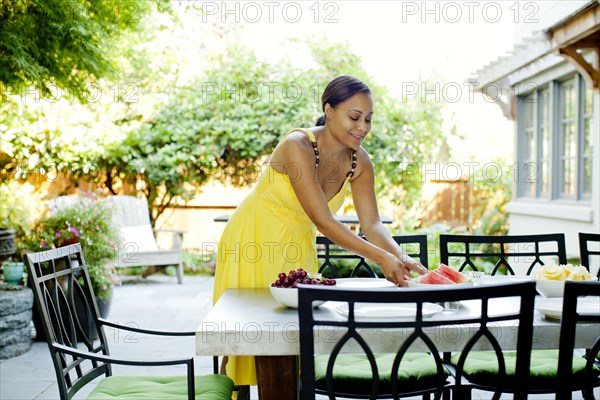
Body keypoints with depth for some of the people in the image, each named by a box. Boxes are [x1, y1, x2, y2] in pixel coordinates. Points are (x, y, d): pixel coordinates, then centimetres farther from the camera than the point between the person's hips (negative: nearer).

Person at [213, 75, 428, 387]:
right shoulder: (297, 145, -28)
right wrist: (380, 257, -36)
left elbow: (371, 223, -11)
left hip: (297, 247, 5)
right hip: (254, 242, -5)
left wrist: (401, 257, -29)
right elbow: (323, 220, -32)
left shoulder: (359, 162, -9)